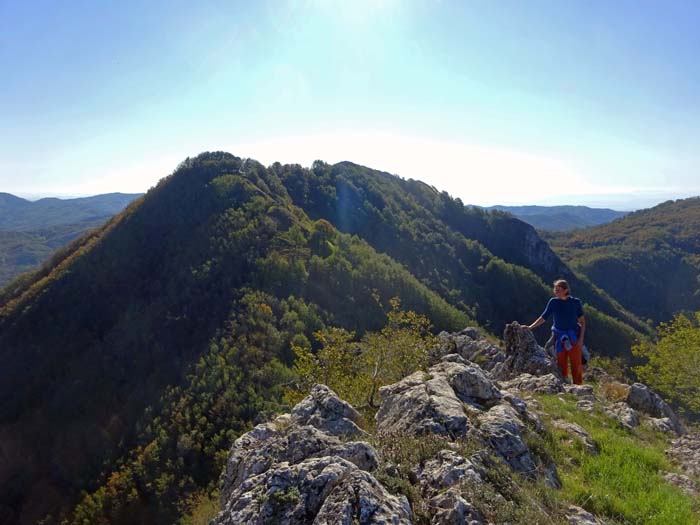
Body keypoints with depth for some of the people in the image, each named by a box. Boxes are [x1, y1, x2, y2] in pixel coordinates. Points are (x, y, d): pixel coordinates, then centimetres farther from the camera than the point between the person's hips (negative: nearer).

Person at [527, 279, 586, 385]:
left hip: (573, 337, -1)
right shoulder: (553, 302, 0)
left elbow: (582, 321, 2)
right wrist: (530, 327, -4)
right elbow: (543, 317, 5)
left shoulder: (575, 302, -3)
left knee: (576, 365, 0)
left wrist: (581, 338, -6)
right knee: (561, 365, 6)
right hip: (559, 337, 2)